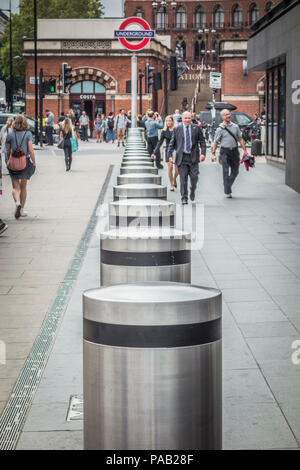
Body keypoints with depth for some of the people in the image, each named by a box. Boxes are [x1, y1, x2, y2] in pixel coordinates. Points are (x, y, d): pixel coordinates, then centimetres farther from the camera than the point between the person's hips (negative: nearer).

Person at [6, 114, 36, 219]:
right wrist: (34, 162, 0)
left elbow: (8, 151, 5)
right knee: (23, 187, 12)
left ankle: (17, 202, -23)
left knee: (15, 187, 6)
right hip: (25, 161, 0)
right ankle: (22, 209, 16)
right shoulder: (28, 134, -5)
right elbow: (30, 150, -10)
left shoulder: (10, 135, -1)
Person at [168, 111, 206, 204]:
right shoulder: (177, 129, 6)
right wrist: (170, 155, -1)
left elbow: (202, 142, 8)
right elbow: (172, 143, 8)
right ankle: (184, 198, 8)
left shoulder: (196, 128, 6)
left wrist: (203, 153, -5)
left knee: (194, 178, -3)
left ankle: (192, 192, 25)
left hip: (193, 157, 0)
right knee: (183, 179, -1)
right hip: (182, 157, 0)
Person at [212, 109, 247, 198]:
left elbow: (240, 139, 12)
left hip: (234, 151, 4)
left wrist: (244, 150, 7)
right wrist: (213, 153, -5)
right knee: (226, 171, -8)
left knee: (235, 171, 6)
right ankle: (227, 192, -5)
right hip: (225, 151, -4)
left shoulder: (235, 126, 8)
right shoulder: (220, 129, -2)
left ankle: (228, 186, 27)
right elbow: (215, 142, 1)